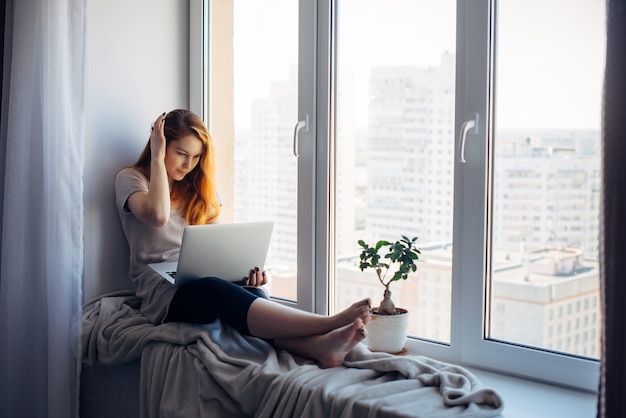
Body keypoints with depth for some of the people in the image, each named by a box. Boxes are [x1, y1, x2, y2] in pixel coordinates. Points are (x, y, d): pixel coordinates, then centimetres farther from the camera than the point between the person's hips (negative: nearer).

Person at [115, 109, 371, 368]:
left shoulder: (199, 188, 22)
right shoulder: (130, 179, 6)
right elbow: (158, 216, -17)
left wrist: (246, 268, -7)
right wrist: (157, 157, -7)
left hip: (204, 282, 5)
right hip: (163, 295, -5)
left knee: (250, 294, -33)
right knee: (215, 290, -39)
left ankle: (318, 346, -60)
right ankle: (330, 323, -55)